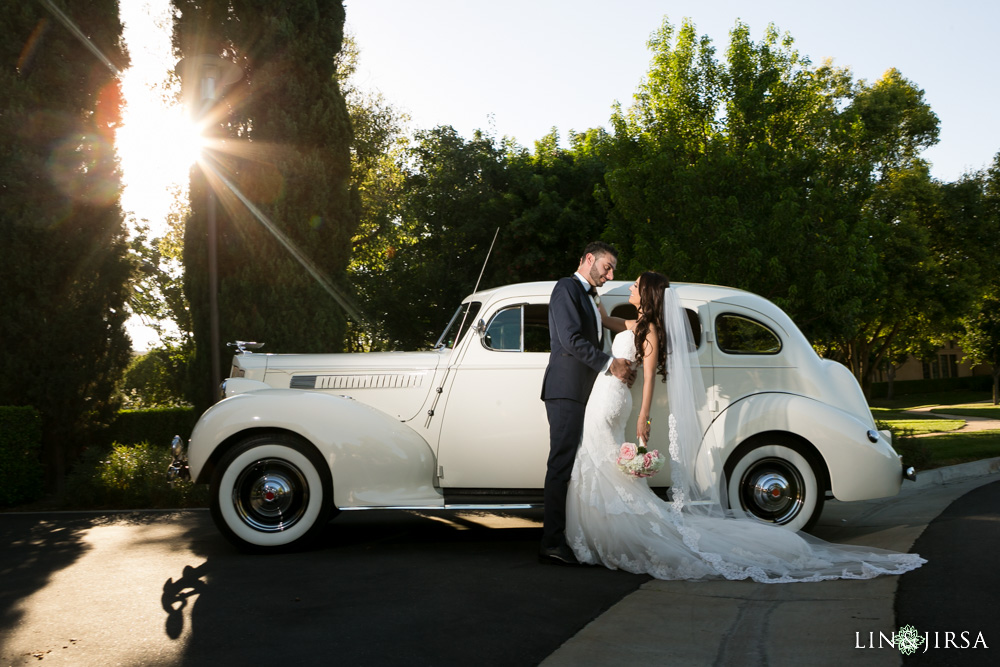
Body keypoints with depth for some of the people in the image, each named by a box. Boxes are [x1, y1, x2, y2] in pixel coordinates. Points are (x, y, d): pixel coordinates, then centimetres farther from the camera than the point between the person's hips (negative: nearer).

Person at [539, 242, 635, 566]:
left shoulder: (589, 296, 26)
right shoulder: (567, 288, -4)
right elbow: (571, 340, -16)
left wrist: (617, 367, 8)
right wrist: (609, 364, -12)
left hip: (583, 392, 9)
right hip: (566, 390, -9)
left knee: (576, 466, 7)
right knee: (562, 464, -11)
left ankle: (570, 536, 10)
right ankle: (552, 543, -10)